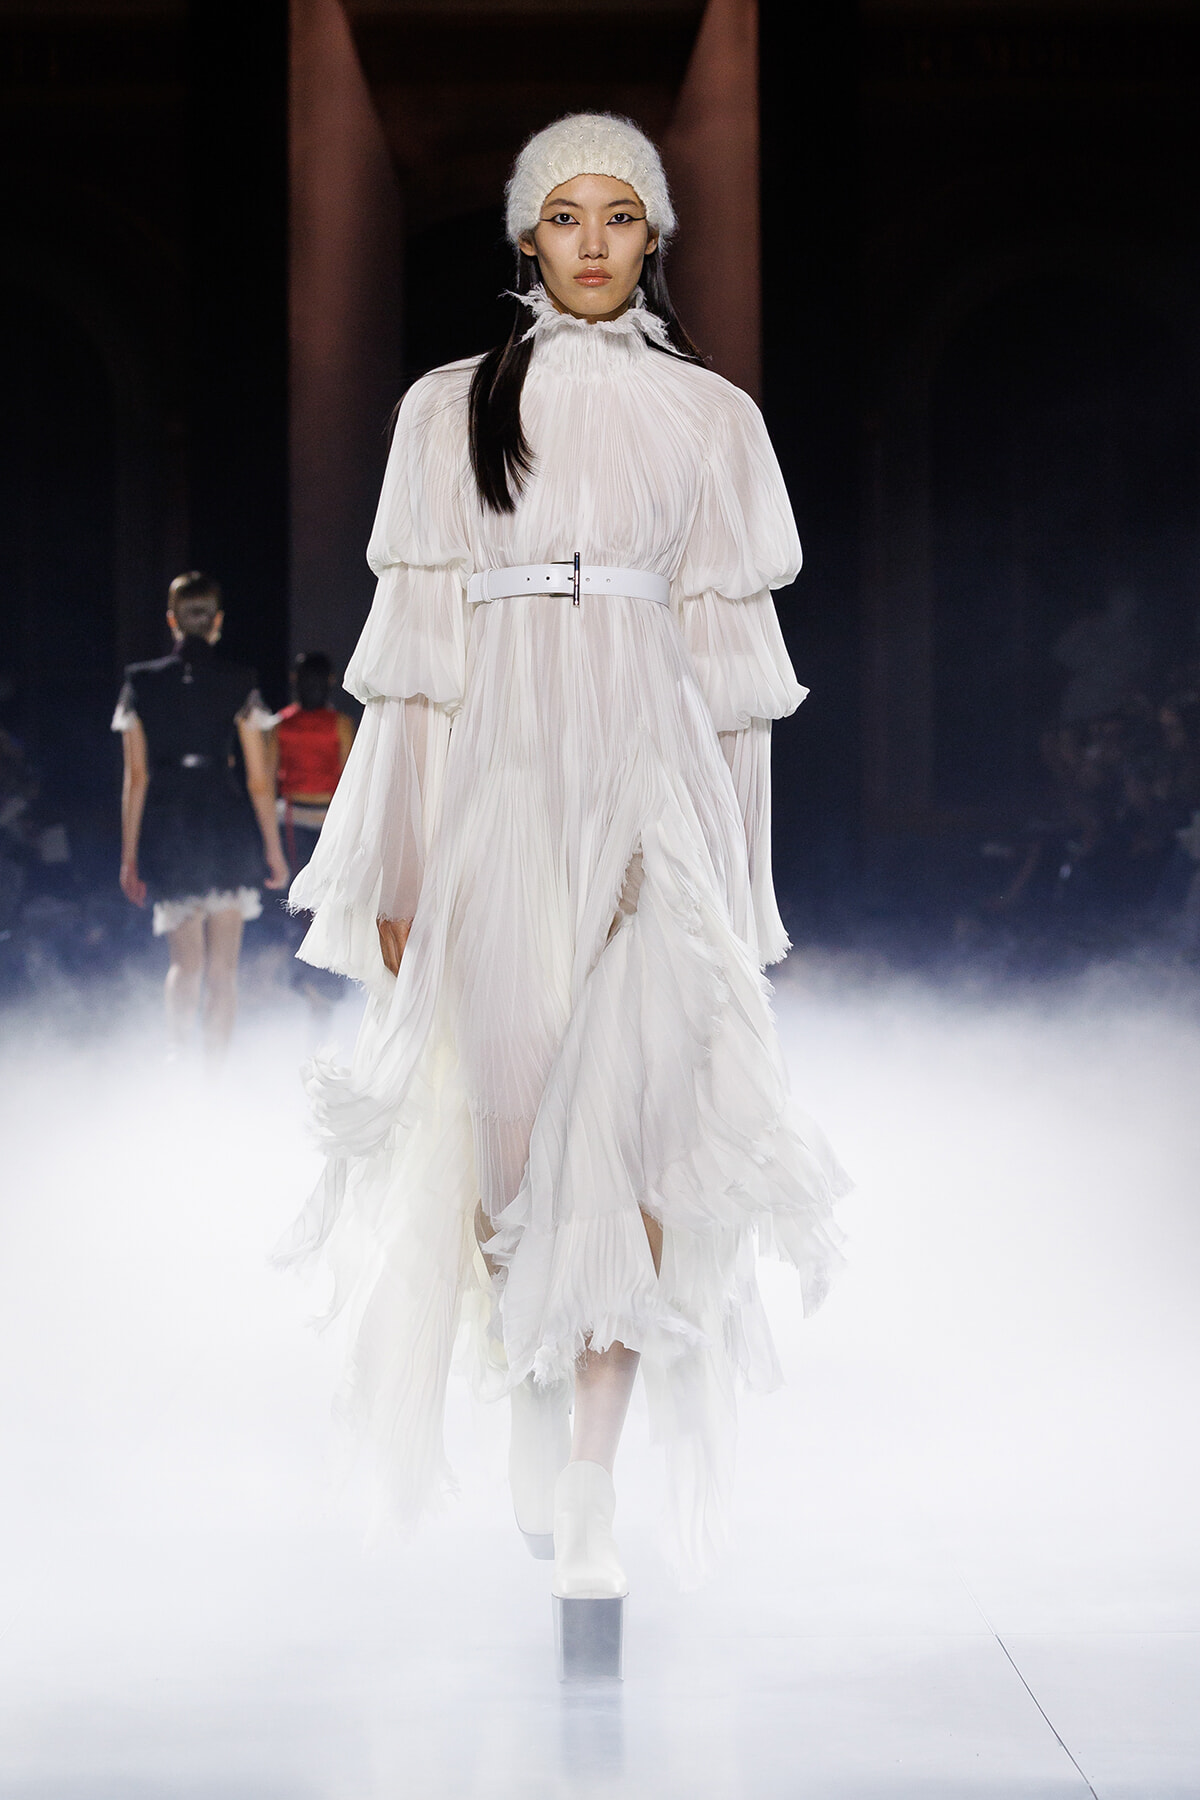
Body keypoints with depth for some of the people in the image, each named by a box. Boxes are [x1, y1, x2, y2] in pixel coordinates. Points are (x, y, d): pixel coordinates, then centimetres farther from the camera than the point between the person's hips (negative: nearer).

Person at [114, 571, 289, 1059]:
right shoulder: (238, 685, -3)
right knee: (223, 965, 7)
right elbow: (259, 780, -1)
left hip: (168, 831, 1)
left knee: (185, 963, 10)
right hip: (229, 832, -1)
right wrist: (273, 851, 8)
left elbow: (136, 779, 2)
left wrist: (129, 855, 8)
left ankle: (177, 1050, -11)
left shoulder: (141, 685, 1)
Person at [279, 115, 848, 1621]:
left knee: (627, 1116, -13)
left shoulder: (709, 415, 9)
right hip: (493, 778, 1)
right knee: (507, 1111, 2)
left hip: (651, 779, -1)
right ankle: (537, 1422, 23)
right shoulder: (449, 409, 9)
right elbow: (417, 644, 5)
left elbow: (733, 650, 9)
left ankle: (587, 1499, -14)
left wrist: (743, 863, 5)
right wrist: (398, 868, 1)